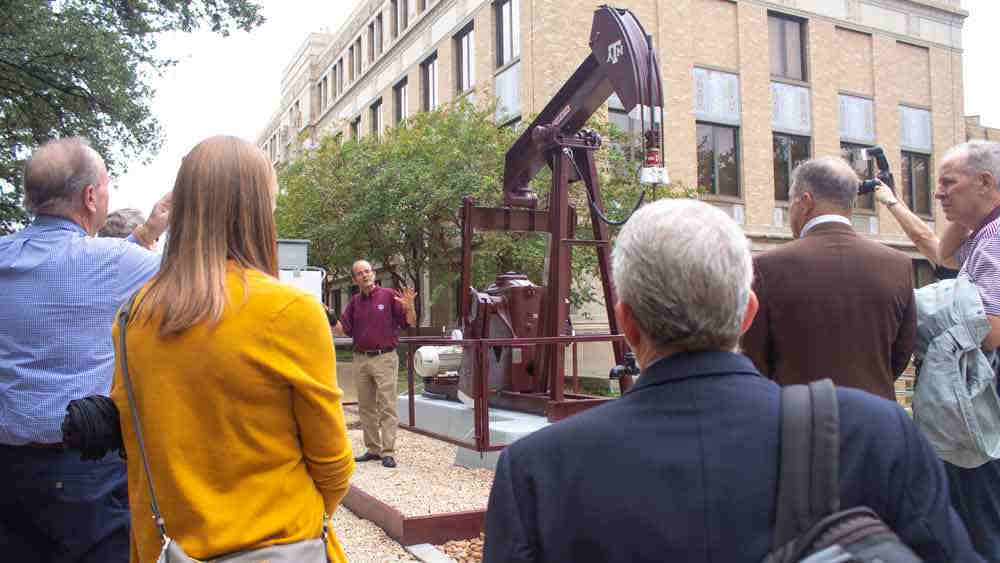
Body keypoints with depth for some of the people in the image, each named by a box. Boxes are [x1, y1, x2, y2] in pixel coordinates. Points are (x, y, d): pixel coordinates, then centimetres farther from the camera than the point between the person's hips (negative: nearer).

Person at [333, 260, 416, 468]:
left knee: (387, 406, -5)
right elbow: (342, 329, 8)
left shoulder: (389, 296, -2)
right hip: (360, 359, 5)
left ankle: (388, 452, -2)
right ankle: (372, 449, 20)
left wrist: (409, 307, -24)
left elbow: (411, 322, -4)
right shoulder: (355, 302, 12)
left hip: (385, 358, -5)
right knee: (366, 408, 10)